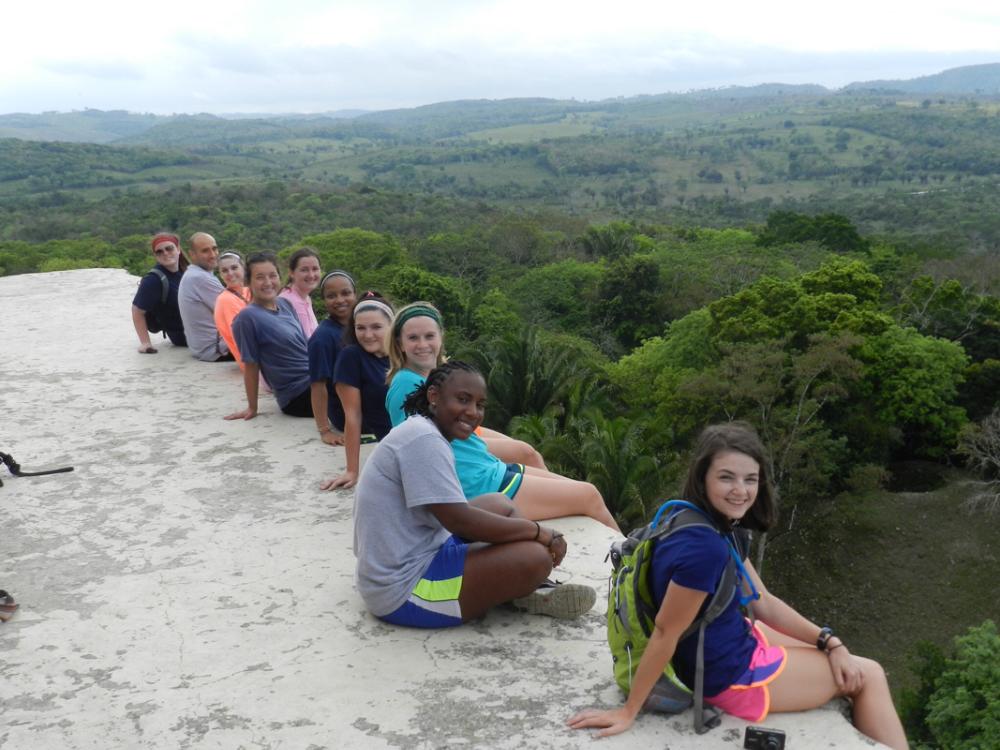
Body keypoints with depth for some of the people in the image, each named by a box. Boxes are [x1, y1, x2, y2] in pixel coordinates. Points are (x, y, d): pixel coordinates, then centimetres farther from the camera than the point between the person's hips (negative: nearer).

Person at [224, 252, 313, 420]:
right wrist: (252, 408, -2)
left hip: (317, 379, 7)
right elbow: (251, 365, -8)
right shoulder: (248, 317, -13)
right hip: (298, 396, -7)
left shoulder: (285, 304, 7)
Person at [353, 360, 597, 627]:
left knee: (500, 505, 16)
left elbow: (454, 516, 11)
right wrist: (540, 532, -14)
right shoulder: (423, 440, -19)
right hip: (404, 592, -11)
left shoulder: (421, 433, 11)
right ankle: (521, 595, 10)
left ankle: (522, 589, 5)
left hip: (413, 558, 11)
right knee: (536, 556, -20)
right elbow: (459, 521, -24)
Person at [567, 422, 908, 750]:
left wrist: (829, 643, -1)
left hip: (737, 642, 9)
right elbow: (665, 633, -28)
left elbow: (763, 602, 4)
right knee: (866, 675, 9)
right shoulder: (704, 547, -34)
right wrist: (628, 713, -20)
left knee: (844, 668, 26)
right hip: (731, 676, -9)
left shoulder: (719, 527, -4)